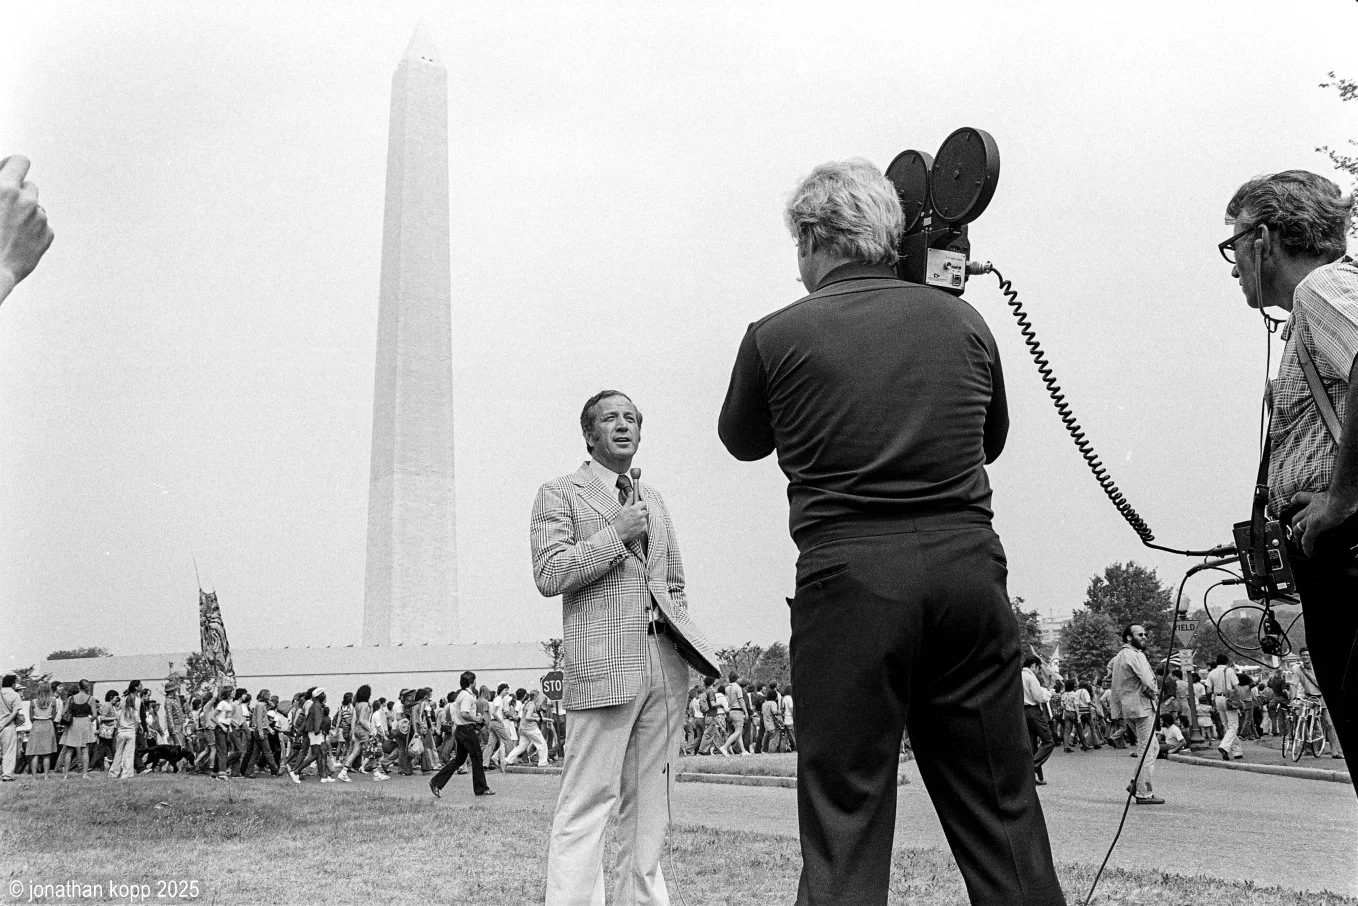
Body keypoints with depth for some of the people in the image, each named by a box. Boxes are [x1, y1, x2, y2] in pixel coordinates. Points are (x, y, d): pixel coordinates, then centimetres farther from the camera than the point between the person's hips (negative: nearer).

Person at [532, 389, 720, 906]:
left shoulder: (654, 501, 23)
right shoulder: (560, 495, 5)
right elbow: (549, 575, -7)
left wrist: (692, 642, 13)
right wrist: (615, 534, -10)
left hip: (664, 670, 6)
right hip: (603, 669, -6)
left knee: (649, 806, 8)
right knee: (587, 804, -7)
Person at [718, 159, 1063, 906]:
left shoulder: (777, 337, -3)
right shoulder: (962, 321, 7)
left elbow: (741, 442, 15)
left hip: (849, 579, -3)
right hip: (968, 568, 4)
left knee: (842, 818, 4)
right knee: (1000, 805, 14)